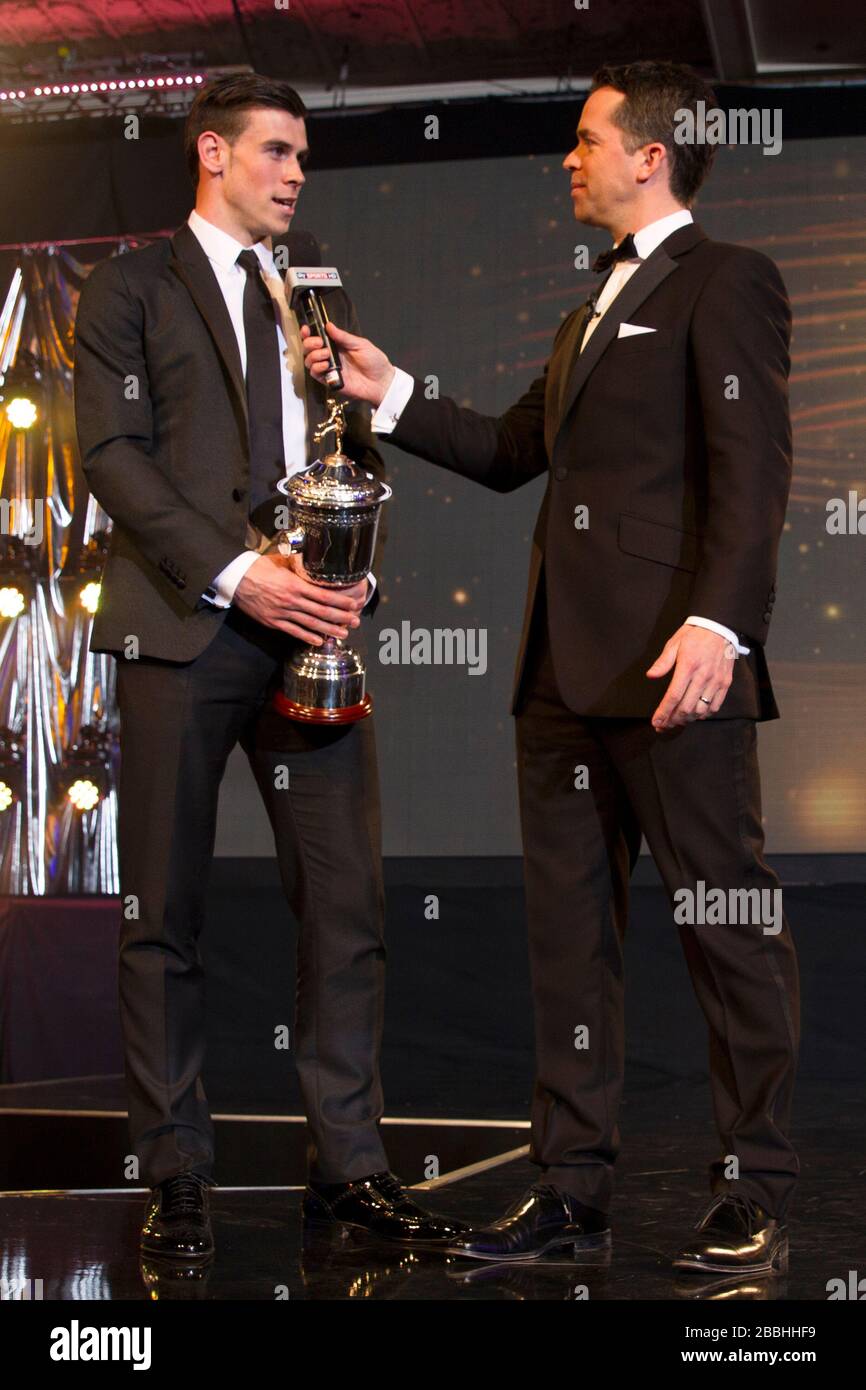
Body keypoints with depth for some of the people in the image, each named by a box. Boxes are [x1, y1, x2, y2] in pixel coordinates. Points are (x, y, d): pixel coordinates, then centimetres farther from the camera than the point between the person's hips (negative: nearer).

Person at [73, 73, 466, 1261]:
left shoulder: (317, 280, 20)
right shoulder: (132, 286, 6)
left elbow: (357, 434, 17)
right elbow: (113, 452, -4)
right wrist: (236, 573, -15)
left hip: (314, 627, 4)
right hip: (184, 627, -4)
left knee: (347, 900, 1)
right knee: (165, 909, 2)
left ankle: (349, 1165, 11)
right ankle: (175, 1173, 12)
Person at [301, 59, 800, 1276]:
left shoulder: (725, 282, -2)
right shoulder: (595, 311, 26)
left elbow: (751, 468, -13)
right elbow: (514, 453, 27)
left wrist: (721, 620, -24)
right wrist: (388, 394, 20)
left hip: (672, 665, -9)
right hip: (567, 669, 9)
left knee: (728, 925, -2)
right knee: (568, 927, 10)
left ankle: (754, 1197, 7)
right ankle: (574, 1189, 17)